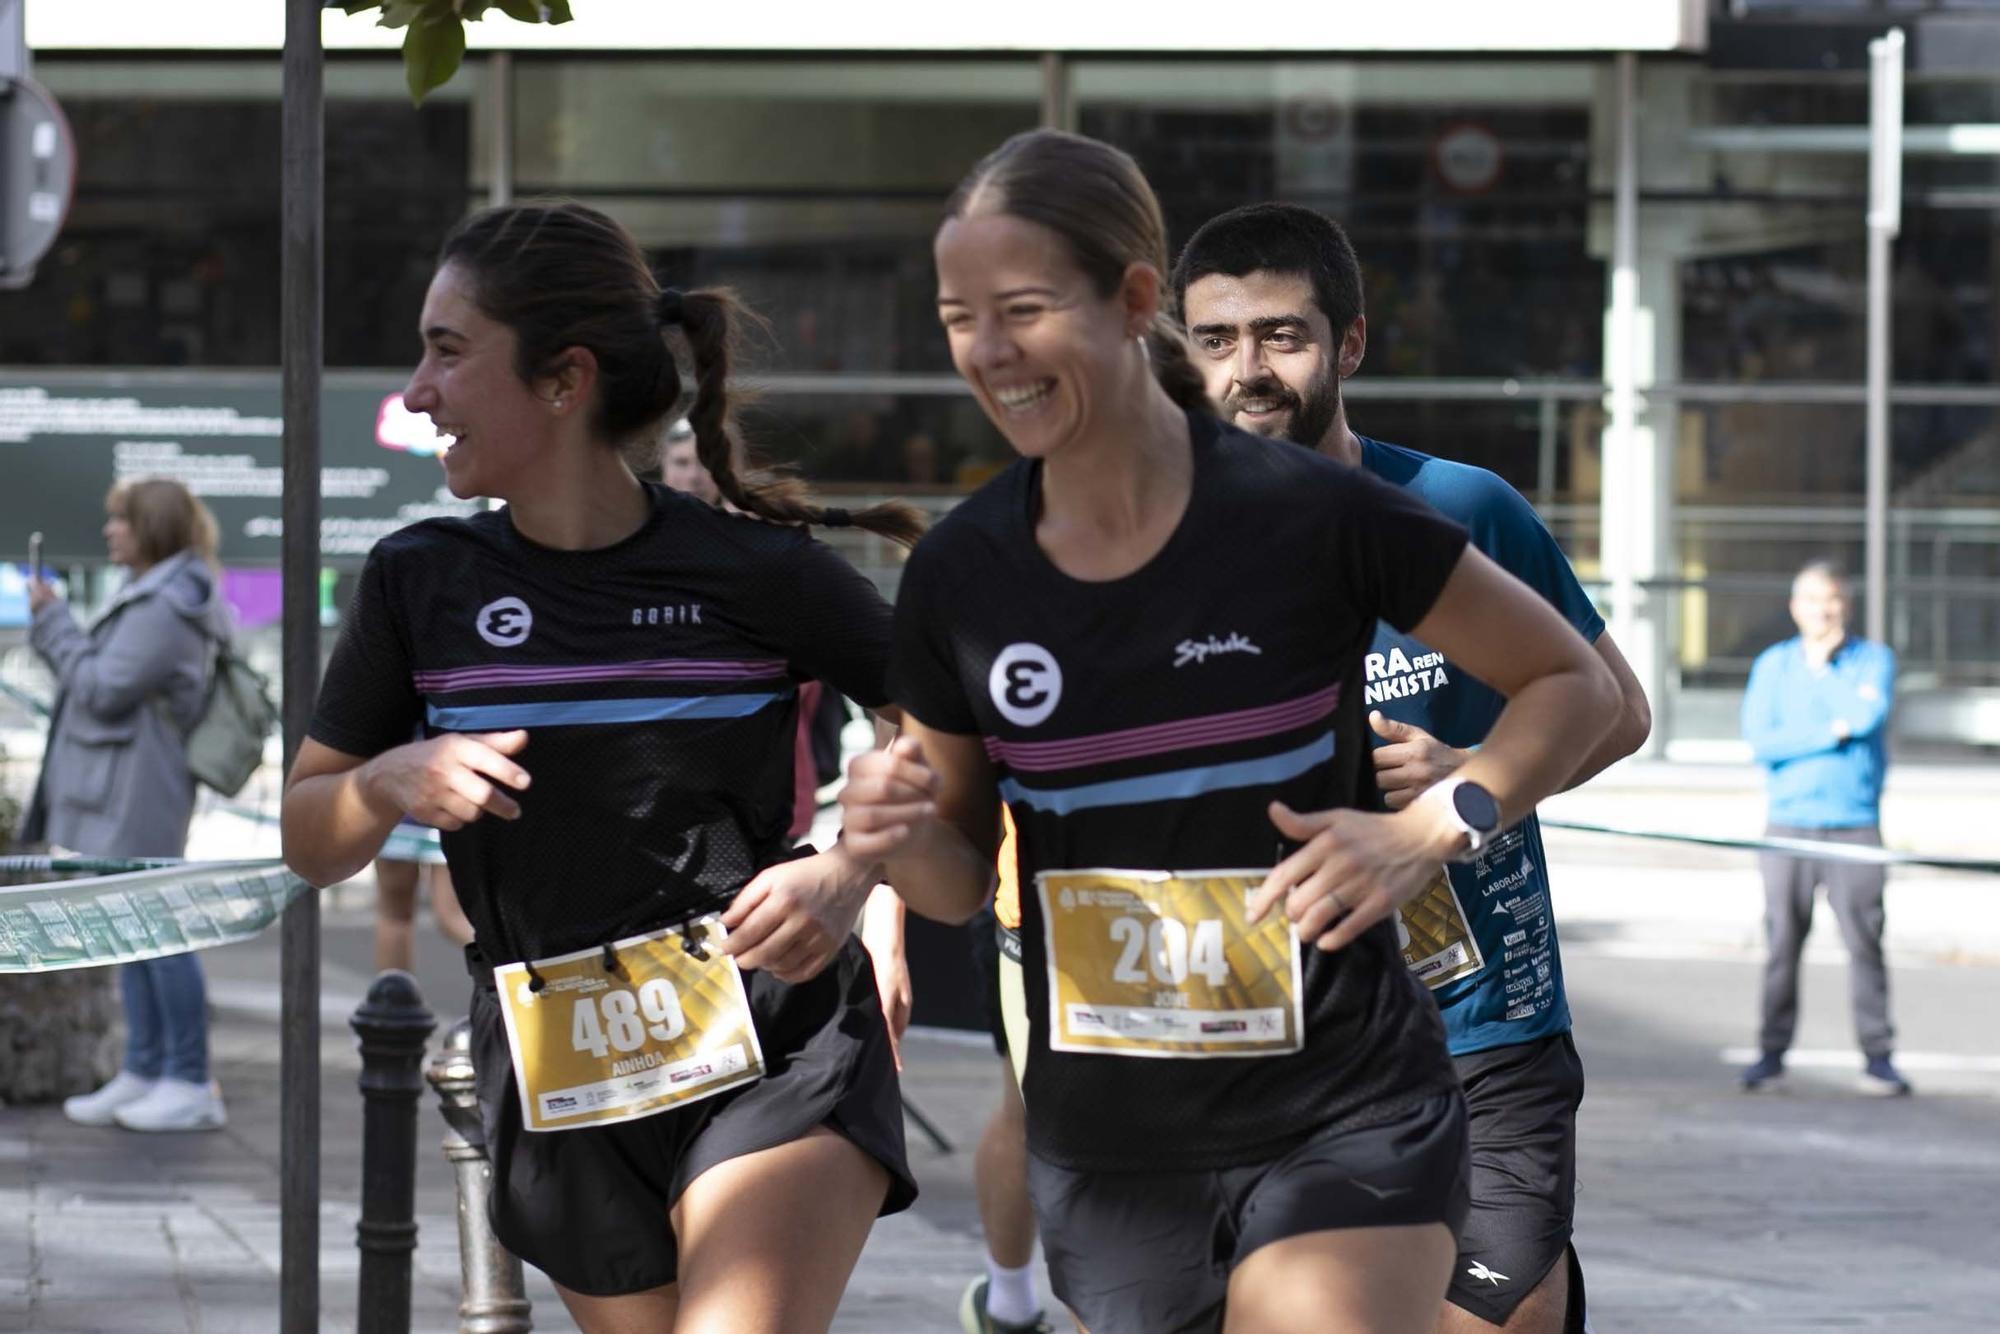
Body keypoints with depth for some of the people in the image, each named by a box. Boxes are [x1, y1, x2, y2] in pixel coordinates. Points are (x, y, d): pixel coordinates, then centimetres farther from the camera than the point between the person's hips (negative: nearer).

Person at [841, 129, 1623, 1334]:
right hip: (1102, 1145, 4)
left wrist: (1433, 829, -17)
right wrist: (903, 833, -13)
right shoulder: (958, 576, -1)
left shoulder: (1309, 515, -12)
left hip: (1338, 1120, -4)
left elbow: (1574, 682, -2)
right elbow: (963, 881, 10)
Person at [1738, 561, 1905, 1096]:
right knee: (1782, 941, 0)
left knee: (1865, 941, -4)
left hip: (1856, 825, -1)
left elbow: (1868, 714, -13)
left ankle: (1877, 1056, 1)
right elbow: (1759, 739, -5)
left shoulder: (1874, 659, 8)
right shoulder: (1773, 665, 9)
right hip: (1789, 824, 1)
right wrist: (1833, 734, -8)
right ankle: (1772, 1052, 6)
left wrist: (1823, 668, 0)